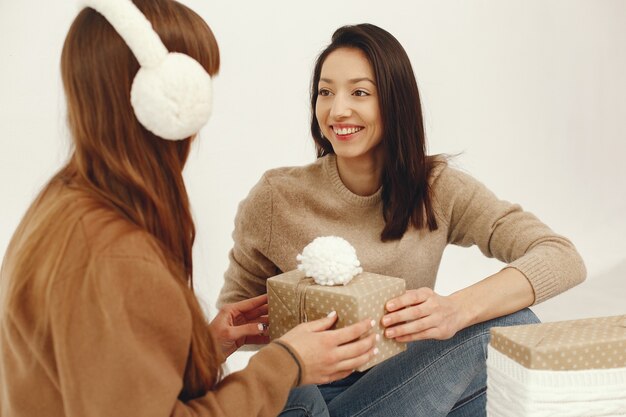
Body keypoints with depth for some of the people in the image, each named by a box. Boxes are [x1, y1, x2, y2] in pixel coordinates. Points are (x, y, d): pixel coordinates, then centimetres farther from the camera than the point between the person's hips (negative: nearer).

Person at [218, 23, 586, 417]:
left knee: (512, 327, -23)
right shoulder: (276, 197, -8)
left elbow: (564, 258, -16)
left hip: (404, 382, 4)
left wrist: (457, 309, -33)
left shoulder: (437, 190, -6)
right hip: (312, 385, -4)